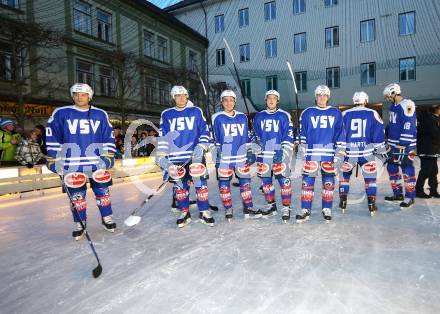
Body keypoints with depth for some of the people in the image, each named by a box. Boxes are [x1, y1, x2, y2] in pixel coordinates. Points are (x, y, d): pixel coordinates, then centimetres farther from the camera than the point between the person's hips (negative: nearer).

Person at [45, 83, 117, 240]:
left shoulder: (100, 115, 5)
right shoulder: (60, 113, 1)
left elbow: (109, 137, 8)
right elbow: (52, 138, 3)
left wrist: (108, 156, 1)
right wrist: (53, 160, -1)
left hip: (97, 163, 1)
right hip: (72, 164, 0)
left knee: (102, 191, 8)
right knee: (76, 196, 8)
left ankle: (107, 218, 26)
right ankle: (79, 225, 24)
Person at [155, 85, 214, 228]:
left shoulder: (196, 111, 7)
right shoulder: (166, 114, 9)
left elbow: (204, 131, 5)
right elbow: (163, 136, 7)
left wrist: (201, 147, -9)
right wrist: (161, 156, -2)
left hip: (195, 156, -1)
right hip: (175, 157, 2)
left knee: (201, 183, -4)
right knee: (180, 185, 7)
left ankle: (204, 212, 10)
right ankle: (184, 213, 20)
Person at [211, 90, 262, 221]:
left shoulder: (242, 117, 10)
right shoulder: (217, 118, 1)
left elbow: (247, 136, 15)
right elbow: (215, 139, 3)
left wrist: (250, 152, 10)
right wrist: (217, 154, -1)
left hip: (241, 157, 3)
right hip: (224, 158, -2)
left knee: (245, 182, 6)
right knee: (224, 184, 4)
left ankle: (248, 208, 18)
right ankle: (228, 210, 18)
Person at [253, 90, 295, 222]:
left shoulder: (284, 116, 1)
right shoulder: (259, 116, 12)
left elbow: (289, 136, -3)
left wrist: (282, 151, -12)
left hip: (280, 154, -4)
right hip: (264, 154, 4)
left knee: (283, 180, -7)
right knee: (265, 180, 10)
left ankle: (286, 208, 3)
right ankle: (271, 206, 24)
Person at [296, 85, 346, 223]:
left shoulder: (336, 113, 8)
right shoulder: (307, 113, 7)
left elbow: (340, 134, 7)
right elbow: (302, 133, 9)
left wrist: (340, 153, 1)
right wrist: (302, 150, 4)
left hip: (329, 154, 1)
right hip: (311, 153, 0)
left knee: (328, 182, 7)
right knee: (307, 181, -1)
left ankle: (327, 209, 21)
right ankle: (305, 210, 9)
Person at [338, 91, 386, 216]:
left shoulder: (345, 114, 4)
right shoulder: (372, 114, 1)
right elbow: (379, 133, 0)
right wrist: (381, 150, 9)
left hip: (350, 151, 1)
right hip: (367, 151, -1)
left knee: (345, 175, 16)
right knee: (370, 177, 10)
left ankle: (343, 202, 16)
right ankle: (372, 205, 10)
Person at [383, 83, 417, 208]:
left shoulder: (407, 105, -15)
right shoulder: (394, 106, 13)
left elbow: (408, 126, -21)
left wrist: (402, 145, -22)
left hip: (406, 145, -9)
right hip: (394, 143, 9)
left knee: (407, 170, -3)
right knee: (392, 168, 12)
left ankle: (410, 197, 8)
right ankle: (398, 194, 23)